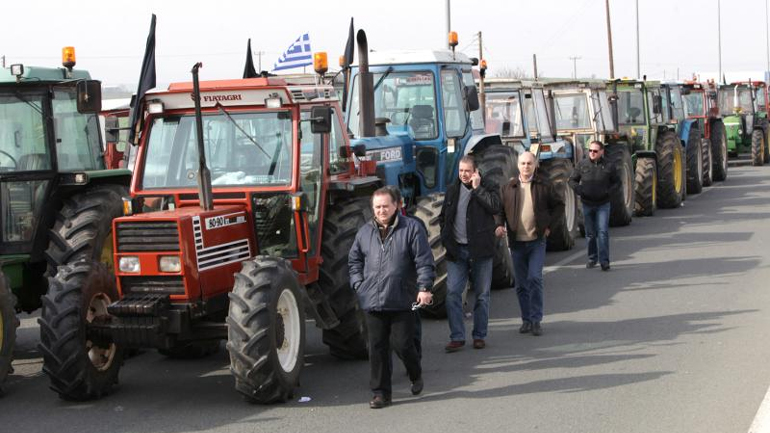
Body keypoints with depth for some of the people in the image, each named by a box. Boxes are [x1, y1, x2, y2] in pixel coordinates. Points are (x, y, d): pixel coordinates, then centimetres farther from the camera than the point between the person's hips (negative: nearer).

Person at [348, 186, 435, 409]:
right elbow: (354, 260, 22)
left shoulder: (411, 228, -1)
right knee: (378, 348, 4)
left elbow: (424, 261, -3)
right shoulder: (365, 232, 12)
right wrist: (359, 284, 9)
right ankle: (381, 392, 12)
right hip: (373, 302, 3)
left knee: (404, 343, 0)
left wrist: (424, 287, -11)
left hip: (402, 301, -3)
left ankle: (416, 376, 30)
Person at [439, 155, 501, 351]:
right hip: (456, 250, 3)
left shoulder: (488, 188, 0)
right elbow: (443, 216, 21)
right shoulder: (452, 190, 11)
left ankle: (479, 336, 16)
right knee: (453, 293, -5)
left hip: (480, 249, -3)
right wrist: (446, 237, 7)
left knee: (482, 295, 5)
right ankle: (457, 337, 1)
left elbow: (496, 207, -20)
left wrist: (477, 188, -15)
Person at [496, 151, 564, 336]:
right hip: (516, 242, 2)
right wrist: (500, 225, -6)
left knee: (535, 278, -13)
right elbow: (500, 209, 12)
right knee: (521, 284, 7)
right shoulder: (508, 188, 6)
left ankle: (536, 320, -5)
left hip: (537, 241, -2)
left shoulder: (543, 186, 2)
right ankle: (526, 319, 19)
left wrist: (549, 225, 1)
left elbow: (559, 205, 10)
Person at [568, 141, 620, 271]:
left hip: (603, 204, -2)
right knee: (590, 233, 10)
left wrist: (609, 192, -10)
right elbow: (572, 180, 7)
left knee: (603, 232, -10)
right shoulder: (582, 165, 0)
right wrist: (579, 190, -11)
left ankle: (604, 261, -9)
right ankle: (592, 258, 23)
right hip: (587, 204, 2)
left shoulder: (608, 166, -2)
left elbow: (617, 182, 7)